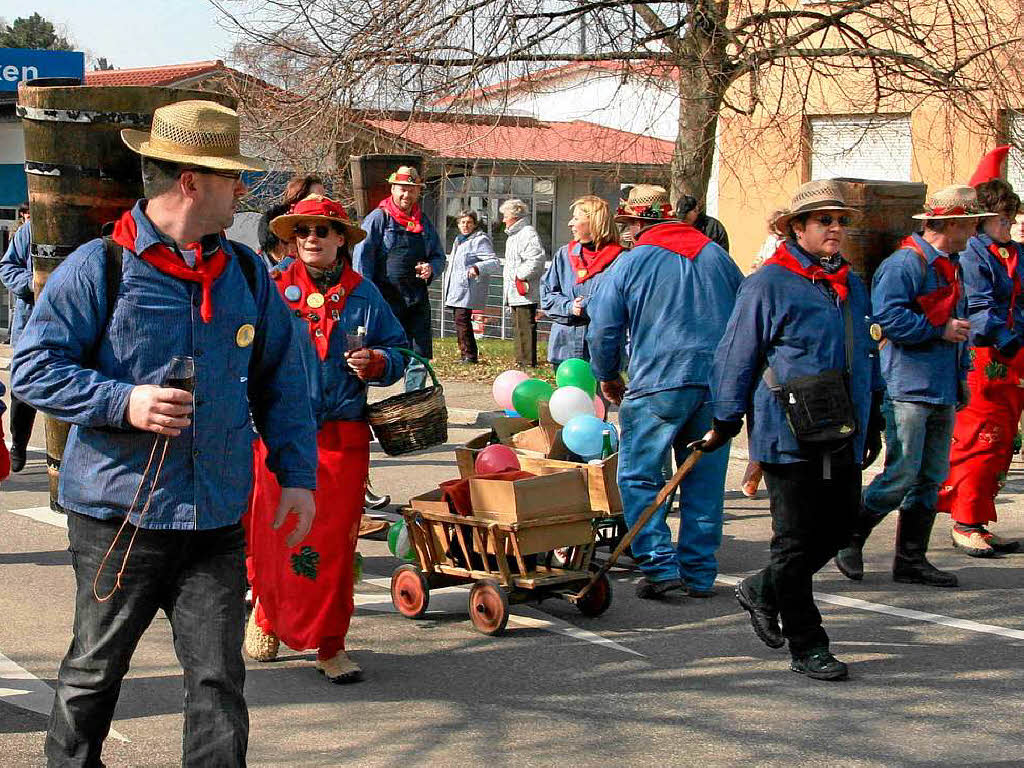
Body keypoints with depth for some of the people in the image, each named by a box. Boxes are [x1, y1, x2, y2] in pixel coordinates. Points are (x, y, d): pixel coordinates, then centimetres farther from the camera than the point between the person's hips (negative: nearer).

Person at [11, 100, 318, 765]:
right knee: (93, 674, 14)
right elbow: (33, 368, -7)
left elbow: (281, 381, 14)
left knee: (219, 679, 2)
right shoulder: (99, 269, -8)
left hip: (217, 523, 3)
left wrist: (297, 476, 5)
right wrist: (123, 402, -19)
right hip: (118, 517, -3)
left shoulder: (246, 273, 8)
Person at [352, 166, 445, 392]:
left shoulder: (424, 223, 15)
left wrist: (431, 269, -2)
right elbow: (361, 258, -5)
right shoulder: (378, 218, 0)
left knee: (420, 356, 4)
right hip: (385, 298, -5)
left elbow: (439, 257, 23)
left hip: (417, 301, 5)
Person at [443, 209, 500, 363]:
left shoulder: (480, 240, -7)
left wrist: (478, 268, -31)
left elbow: (495, 263, -16)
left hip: (468, 289, -9)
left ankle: (469, 355, -13)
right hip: (456, 290, 9)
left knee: (462, 320, -16)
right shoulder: (459, 240, 22)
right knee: (458, 321, 9)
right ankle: (465, 355, 15)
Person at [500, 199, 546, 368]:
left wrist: (520, 276, -19)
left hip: (525, 293, -11)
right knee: (518, 326, 17)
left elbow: (536, 259, -25)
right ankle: (521, 360, 25)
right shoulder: (513, 236, 21)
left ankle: (529, 362, -9)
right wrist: (507, 275, 19)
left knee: (526, 327, -10)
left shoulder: (528, 233, -13)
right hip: (514, 292, 11)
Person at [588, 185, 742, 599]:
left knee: (639, 476, 4)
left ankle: (660, 565, -6)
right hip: (720, 383, 5)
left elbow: (603, 329, 3)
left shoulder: (629, 263, 0)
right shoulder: (716, 255, 13)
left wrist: (608, 377, 19)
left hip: (659, 382, -4)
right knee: (705, 480, 11)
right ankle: (699, 573, 14)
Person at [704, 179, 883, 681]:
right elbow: (736, 357, -4)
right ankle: (806, 645, 9)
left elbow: (867, 355, 24)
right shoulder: (768, 285, -8)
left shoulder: (851, 286, 14)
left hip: (843, 436, 7)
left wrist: (871, 423, 23)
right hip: (790, 435, -7)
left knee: (839, 527, 12)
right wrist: (725, 422, -1)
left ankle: (762, 591, 33)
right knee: (797, 540, 0)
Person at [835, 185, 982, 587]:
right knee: (902, 475, -10)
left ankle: (911, 561, 15)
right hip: (908, 390, -9)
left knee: (931, 478, 8)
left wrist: (961, 375, 22)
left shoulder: (952, 267, 19)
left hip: (943, 392, 9)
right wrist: (940, 329, -15)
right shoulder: (905, 263, -11)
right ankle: (849, 539, 8)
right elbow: (888, 317, -21)